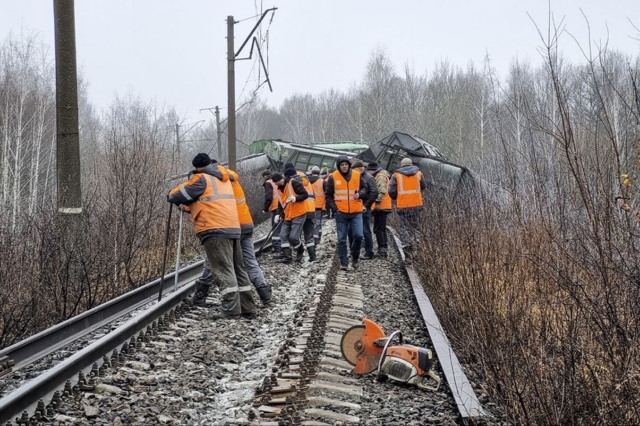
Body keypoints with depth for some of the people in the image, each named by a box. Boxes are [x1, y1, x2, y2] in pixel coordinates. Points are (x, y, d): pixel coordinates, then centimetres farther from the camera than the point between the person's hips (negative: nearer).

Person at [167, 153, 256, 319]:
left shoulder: (202, 178, -1)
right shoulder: (224, 179, 23)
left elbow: (181, 194, 0)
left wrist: (171, 196, 22)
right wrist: (190, 205, 33)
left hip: (215, 230, -8)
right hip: (233, 228, 8)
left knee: (223, 270, -11)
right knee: (238, 268, 11)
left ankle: (231, 308, -16)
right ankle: (248, 307, 12)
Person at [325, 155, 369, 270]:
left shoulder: (357, 175, 2)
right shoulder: (333, 177, -1)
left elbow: (364, 189, 13)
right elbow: (328, 195, 4)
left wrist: (360, 194, -10)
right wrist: (334, 208, -6)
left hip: (356, 212, 1)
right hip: (341, 213, -1)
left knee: (358, 235, -9)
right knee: (342, 239, 2)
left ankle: (355, 257, 14)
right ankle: (344, 262, 11)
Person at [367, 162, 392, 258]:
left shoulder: (380, 176, -14)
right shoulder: (378, 176, 18)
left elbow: (382, 190, -26)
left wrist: (378, 201, -27)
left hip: (380, 207, -11)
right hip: (383, 207, 11)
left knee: (378, 229, -9)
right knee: (382, 228, 15)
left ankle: (382, 249, -13)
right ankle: (384, 250, 20)